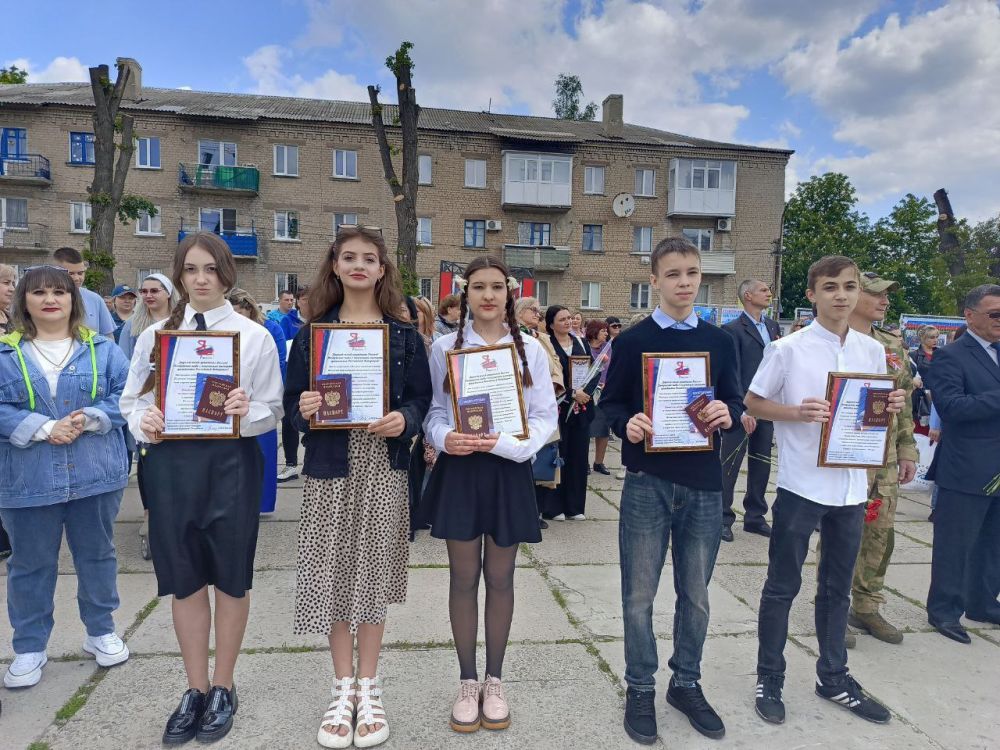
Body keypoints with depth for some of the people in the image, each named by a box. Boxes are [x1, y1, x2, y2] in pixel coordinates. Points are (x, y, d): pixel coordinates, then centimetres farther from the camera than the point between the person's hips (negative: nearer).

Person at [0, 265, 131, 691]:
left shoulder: (102, 349, 3)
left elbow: (125, 395, -4)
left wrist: (89, 420, -19)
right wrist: (43, 428, -20)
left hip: (95, 475, 1)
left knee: (97, 555, 14)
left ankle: (100, 632, 31)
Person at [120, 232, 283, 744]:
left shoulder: (255, 336, 0)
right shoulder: (155, 334, 6)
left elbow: (273, 410, -2)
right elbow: (131, 400, 8)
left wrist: (247, 412, -23)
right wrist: (142, 422, -13)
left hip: (231, 462, -2)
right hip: (171, 462, 2)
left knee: (230, 578, 9)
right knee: (184, 580, 12)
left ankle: (223, 687, 29)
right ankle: (195, 689, 31)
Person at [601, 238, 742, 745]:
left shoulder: (720, 341, 8)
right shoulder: (631, 342, 0)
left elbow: (735, 401, 9)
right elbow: (610, 404, 1)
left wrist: (728, 414, -14)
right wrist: (627, 425, -20)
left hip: (703, 483, 3)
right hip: (648, 482, -2)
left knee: (695, 594, 14)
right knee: (639, 595, 6)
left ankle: (686, 683, 33)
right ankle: (640, 688, 24)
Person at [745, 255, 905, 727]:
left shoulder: (872, 350, 5)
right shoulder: (787, 349, -9)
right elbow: (753, 404, -3)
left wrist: (890, 406, -7)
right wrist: (797, 413, -20)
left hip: (851, 486, 5)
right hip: (801, 485, -5)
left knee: (837, 586, 18)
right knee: (783, 586, 6)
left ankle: (833, 676, 35)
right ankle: (769, 680, 22)